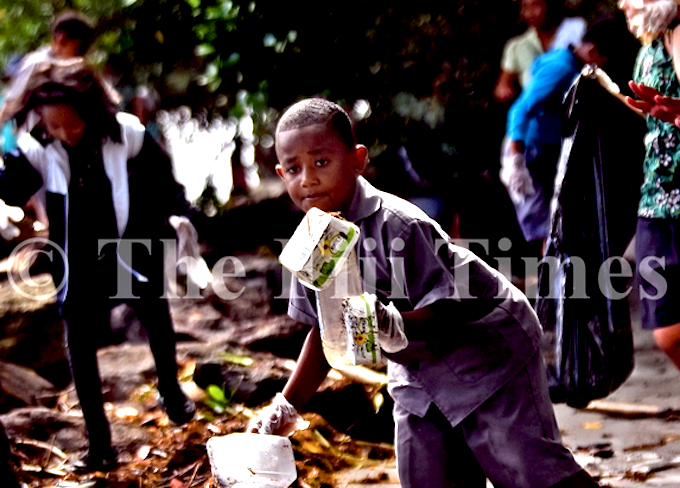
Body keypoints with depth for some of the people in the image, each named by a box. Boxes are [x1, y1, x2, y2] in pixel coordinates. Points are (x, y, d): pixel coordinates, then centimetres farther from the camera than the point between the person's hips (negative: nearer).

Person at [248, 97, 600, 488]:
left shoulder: (396, 225, -28)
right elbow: (324, 330, 8)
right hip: (418, 372, 7)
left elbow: (448, 308, -30)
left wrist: (395, 325, -48)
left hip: (487, 345, -7)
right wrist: (288, 406, 7)